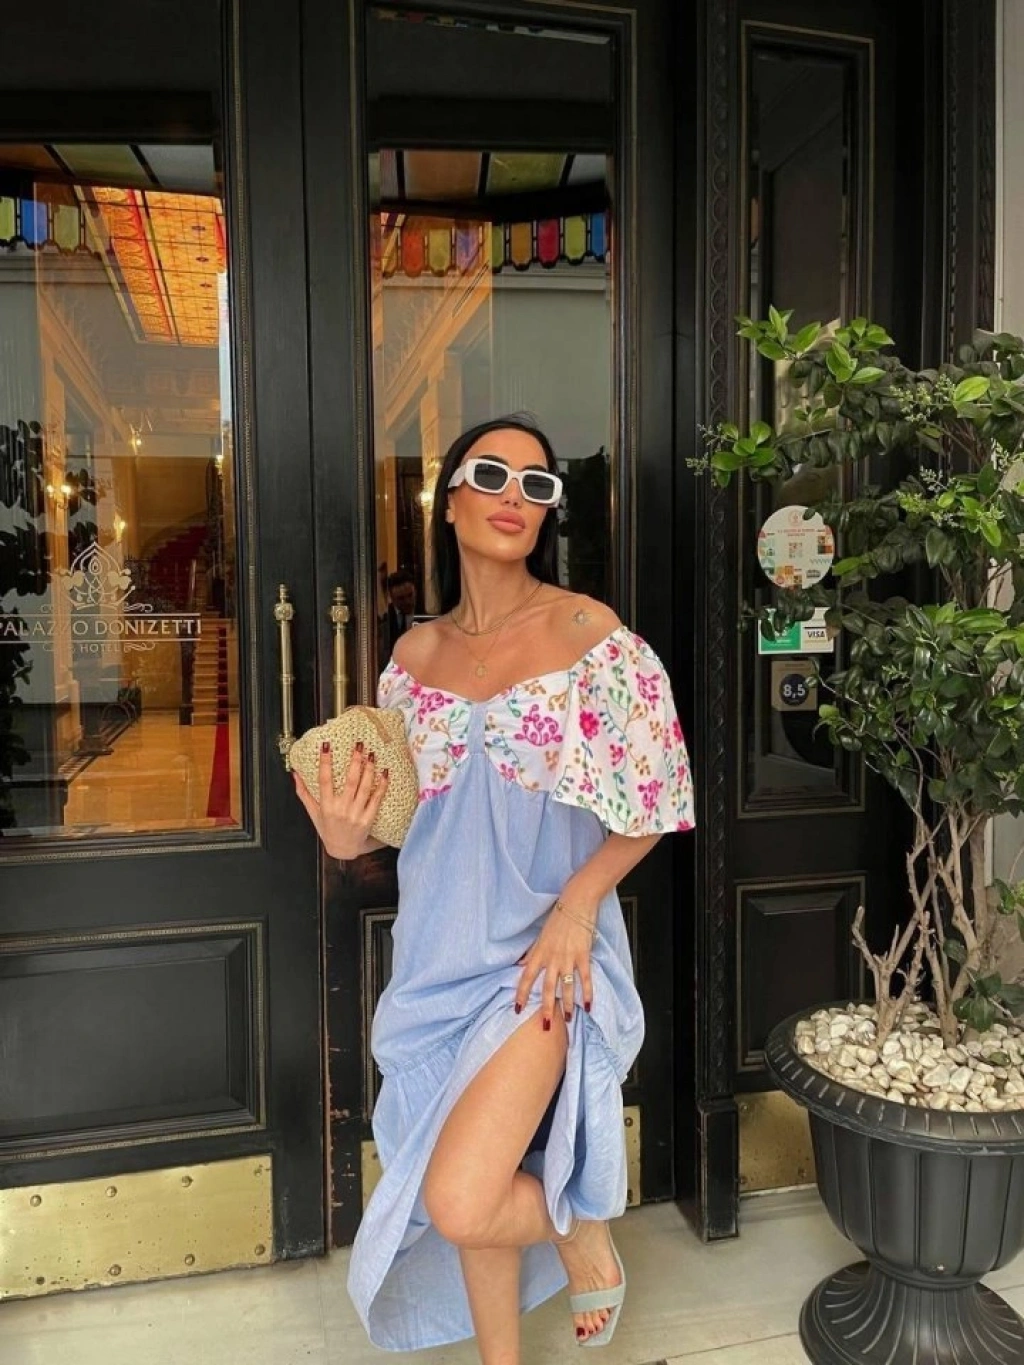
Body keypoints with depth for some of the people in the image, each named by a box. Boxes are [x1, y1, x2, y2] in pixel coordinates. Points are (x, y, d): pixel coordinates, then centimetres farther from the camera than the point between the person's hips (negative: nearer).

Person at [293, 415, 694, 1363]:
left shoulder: (589, 632, -10)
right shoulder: (415, 653, 3)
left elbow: (654, 803, -6)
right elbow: (402, 812, 11)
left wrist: (578, 902, -19)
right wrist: (347, 837, -10)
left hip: (541, 954, -4)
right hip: (442, 954, 5)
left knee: (461, 1202, -15)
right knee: (480, 1184, 15)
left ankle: (583, 1232, 19)